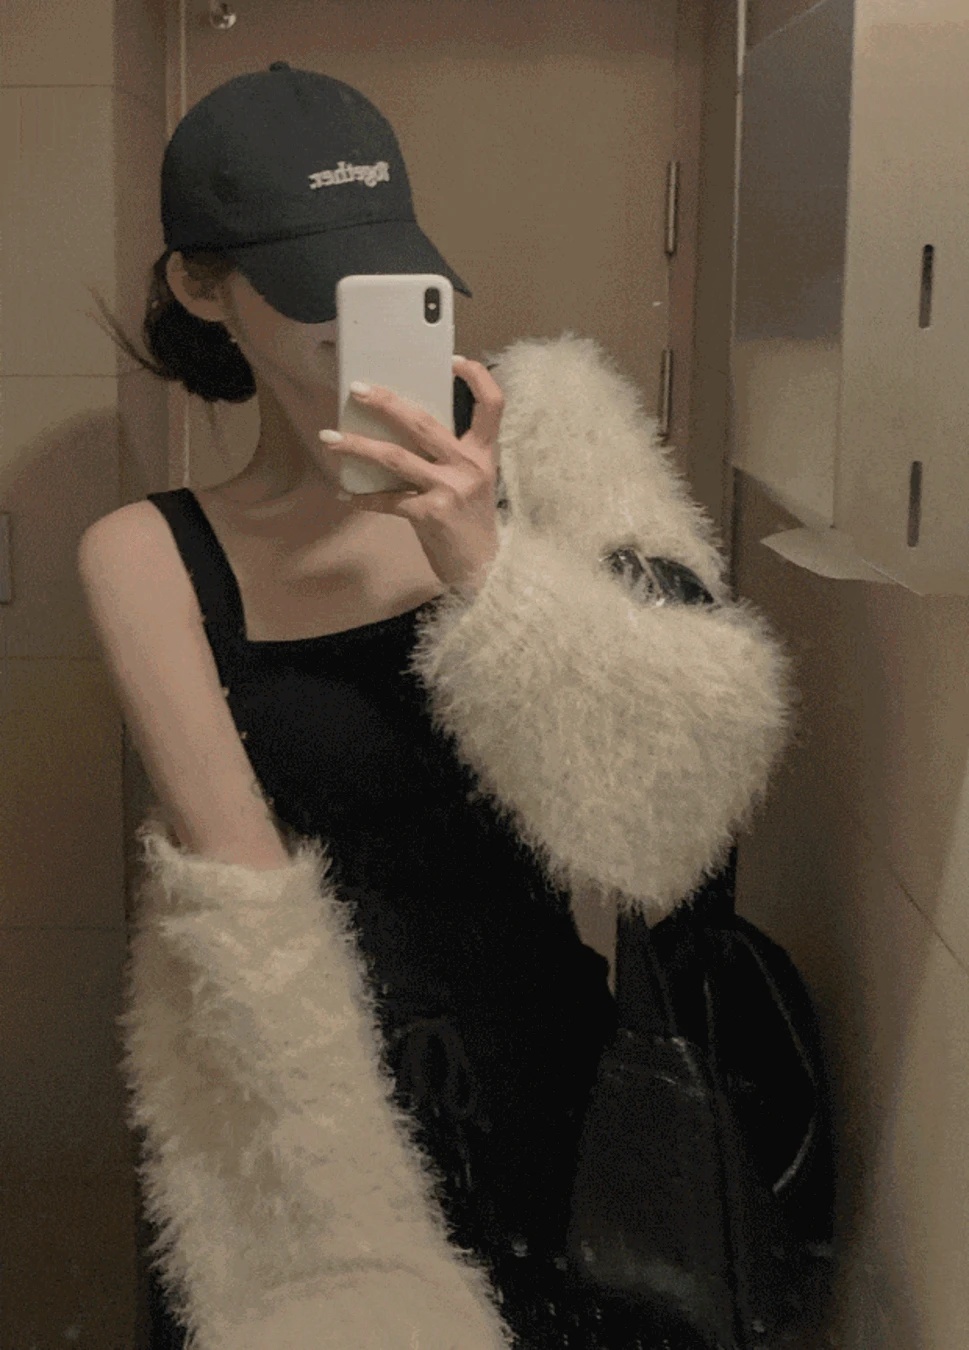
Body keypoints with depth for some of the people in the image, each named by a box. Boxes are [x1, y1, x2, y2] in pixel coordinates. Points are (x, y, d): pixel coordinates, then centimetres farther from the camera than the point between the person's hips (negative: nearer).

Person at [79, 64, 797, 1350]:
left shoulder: (534, 437, -7)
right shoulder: (149, 554, -8)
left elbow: (708, 763, -14)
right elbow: (244, 893, -14)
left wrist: (483, 560, -27)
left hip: (560, 1064, 2)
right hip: (307, 1093, -1)